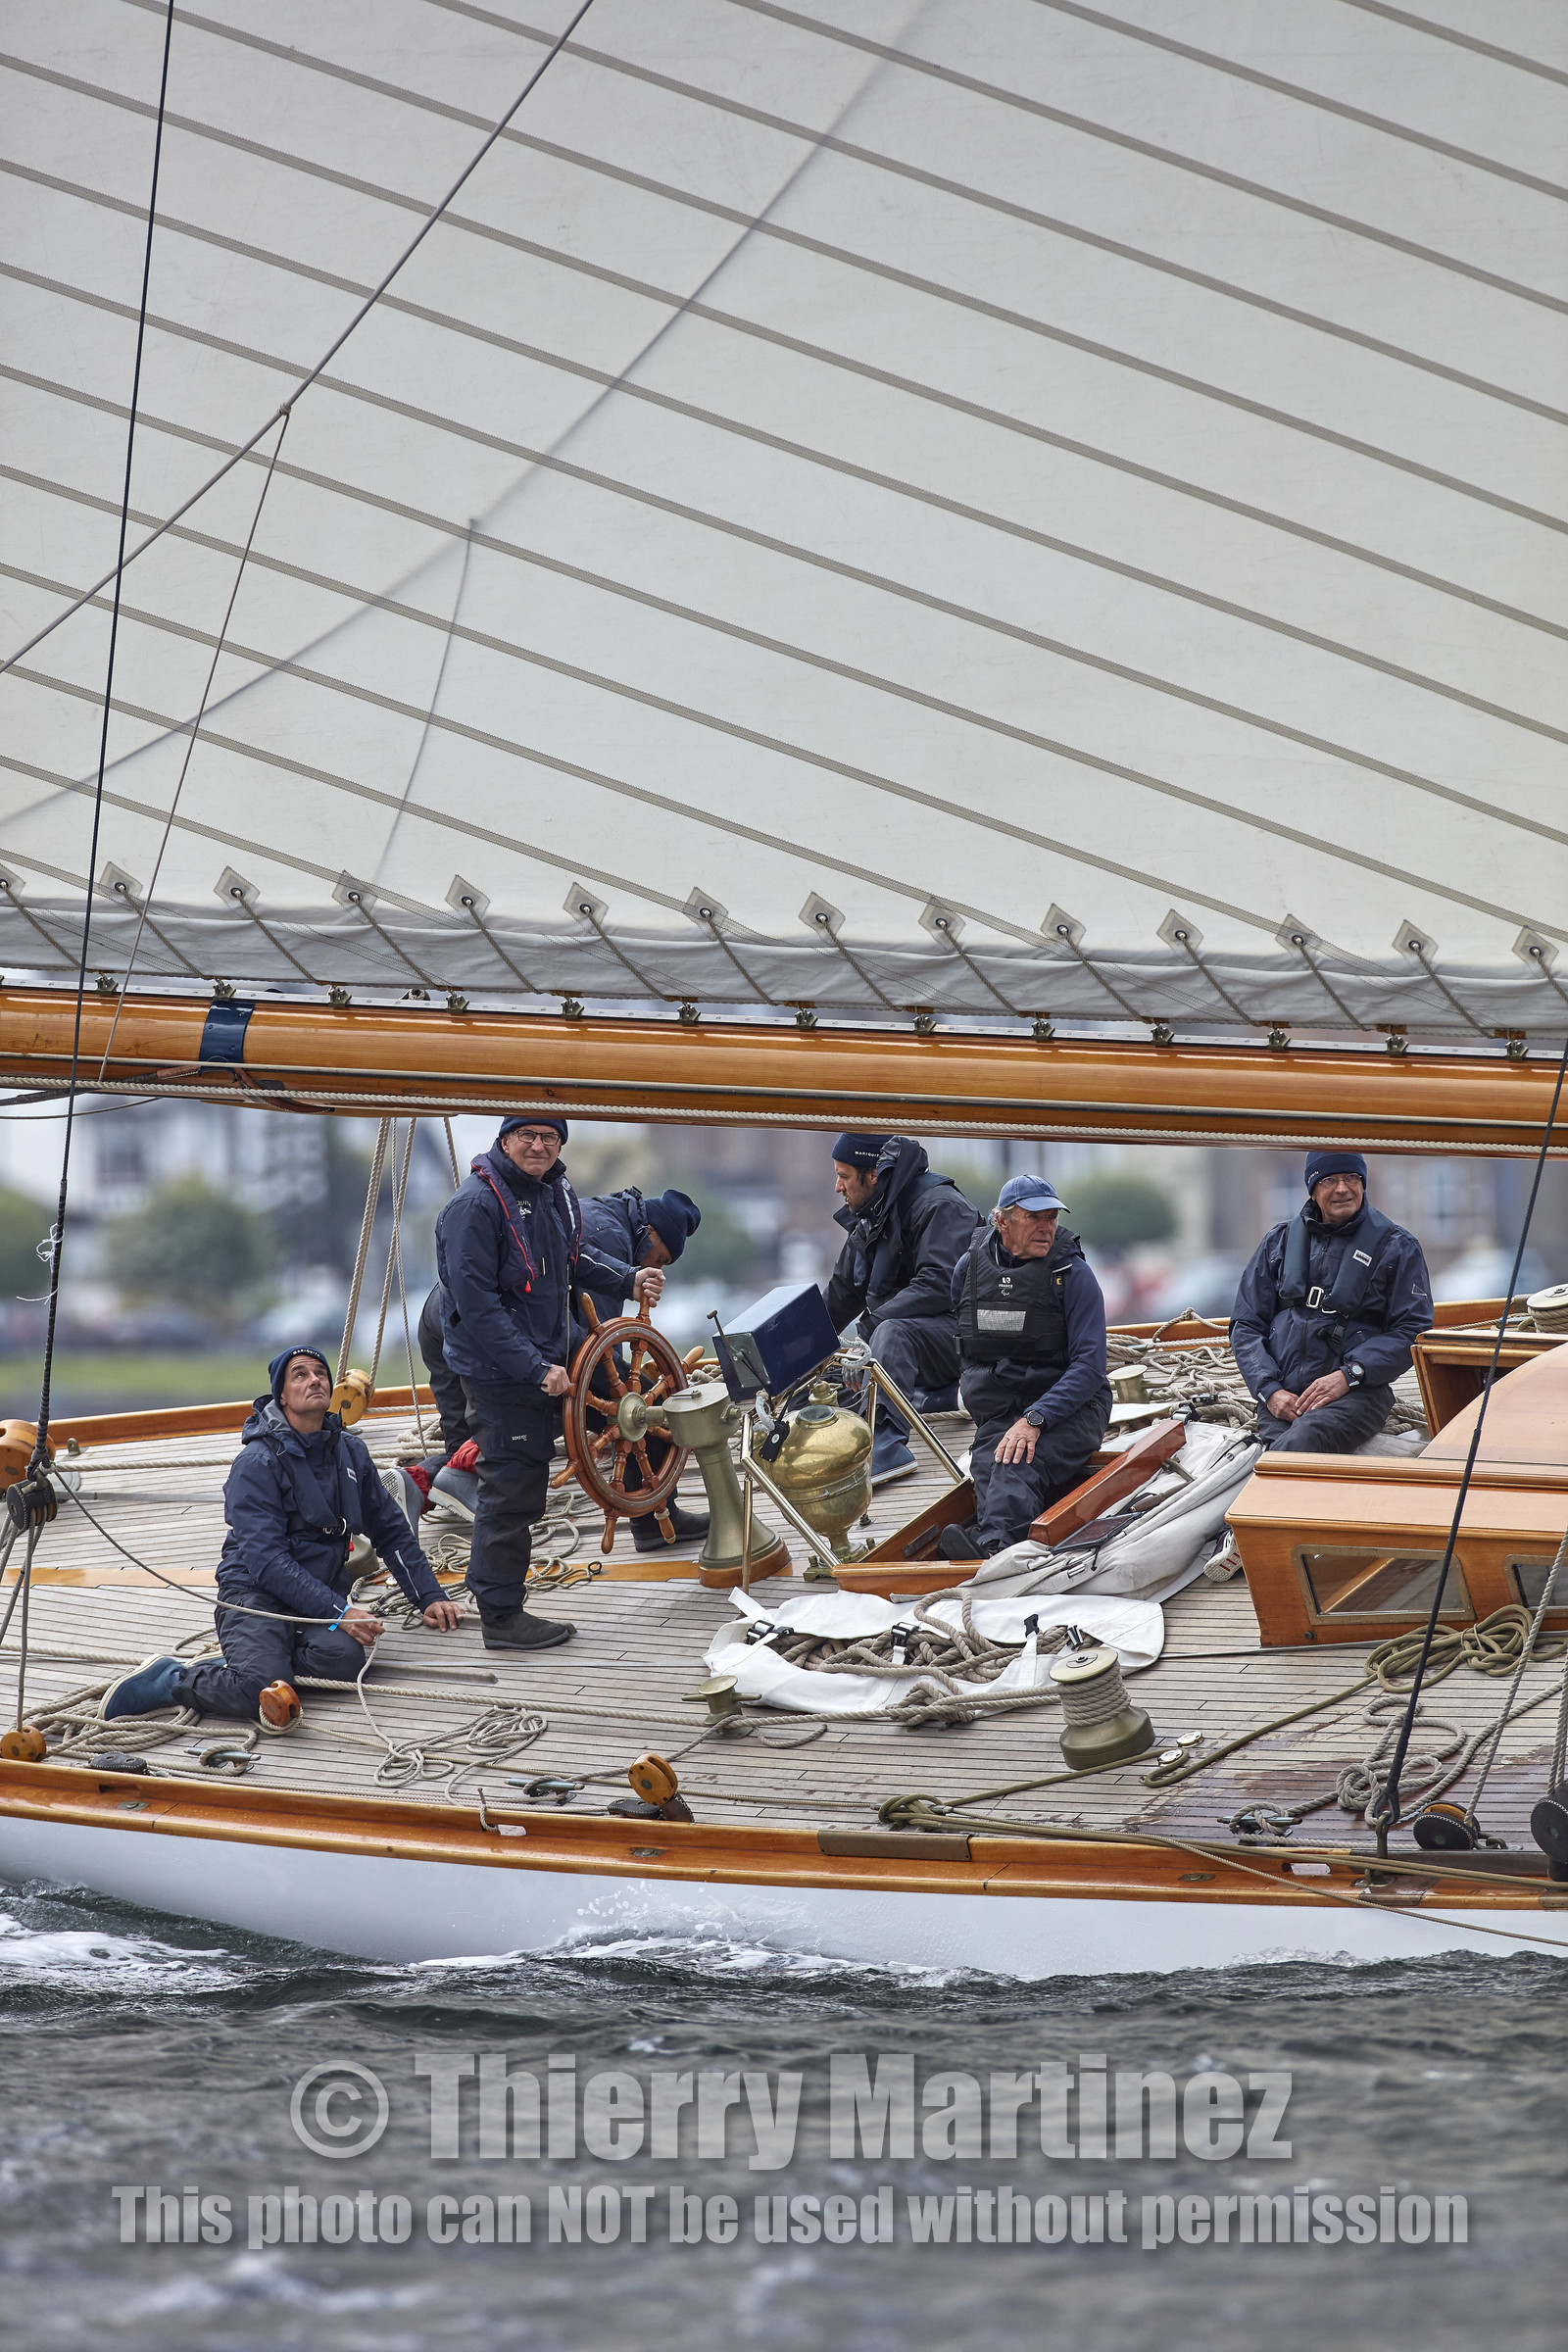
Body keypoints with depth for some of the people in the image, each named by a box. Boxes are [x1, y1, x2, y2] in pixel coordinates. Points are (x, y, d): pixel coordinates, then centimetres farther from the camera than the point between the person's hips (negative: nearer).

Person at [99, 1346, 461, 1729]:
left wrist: (430, 1597, 13)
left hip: (323, 1589, 5)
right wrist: (338, 1611, -24)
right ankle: (172, 1678, -6)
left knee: (343, 1655, -32)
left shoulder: (350, 1452, 11)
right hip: (256, 1592, -5)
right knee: (261, 1689, -34)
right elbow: (266, 1560, -17)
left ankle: (247, 1658, -7)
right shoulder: (257, 1462, -10)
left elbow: (392, 1531, 23)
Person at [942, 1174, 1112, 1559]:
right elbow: (961, 1341, 27)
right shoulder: (971, 1266, 7)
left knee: (1020, 1462, -35)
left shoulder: (1072, 1274, -6)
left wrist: (1035, 1420, -24)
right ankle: (1000, 1550, -57)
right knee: (987, 1464, -31)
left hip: (1068, 1409, -4)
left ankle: (993, 1541, -62)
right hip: (997, 1412, 4)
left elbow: (1089, 1366, -13)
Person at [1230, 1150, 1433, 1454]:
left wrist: (1349, 1375, -11)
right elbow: (1245, 1325, 18)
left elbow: (1413, 1331, 3)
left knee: (1300, 1442, -37)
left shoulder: (1396, 1246, 10)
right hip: (1284, 1395, 2)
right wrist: (1270, 1391, 0)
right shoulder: (1279, 1241, 19)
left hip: (1356, 1394, -2)